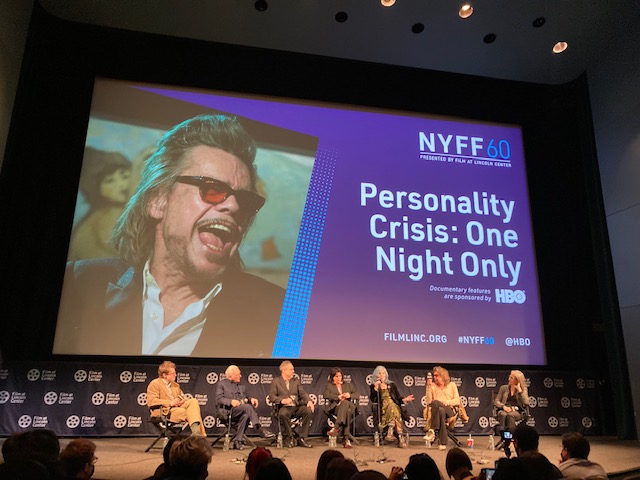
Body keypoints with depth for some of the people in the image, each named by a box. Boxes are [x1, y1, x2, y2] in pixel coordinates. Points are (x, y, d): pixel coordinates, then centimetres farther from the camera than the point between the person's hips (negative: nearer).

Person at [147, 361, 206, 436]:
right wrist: (170, 403, -21)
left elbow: (183, 397, 28)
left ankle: (196, 430, -38)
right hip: (163, 412, -7)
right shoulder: (154, 384, 2)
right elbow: (151, 401, -12)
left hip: (178, 408, 7)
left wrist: (184, 400, 0)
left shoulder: (175, 385, 27)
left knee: (193, 401, -24)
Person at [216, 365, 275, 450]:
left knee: (246, 416, -32)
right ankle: (260, 429, -30)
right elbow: (219, 399, -5)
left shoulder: (240, 386, 24)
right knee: (247, 406, -31)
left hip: (240, 411, 5)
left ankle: (237, 442, -23)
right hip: (227, 411, -5)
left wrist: (251, 399, -4)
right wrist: (231, 401, -22)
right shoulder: (221, 384, 7)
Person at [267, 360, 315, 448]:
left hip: (296, 407, 3)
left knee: (308, 410, -26)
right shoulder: (276, 381, 8)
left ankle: (302, 439, -17)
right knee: (283, 413, -37)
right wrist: (282, 400, -21)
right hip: (284, 407, -3)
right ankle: (289, 438, -16)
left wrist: (309, 401, -13)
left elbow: (302, 393, 9)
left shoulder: (296, 380, 19)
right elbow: (271, 396, -3)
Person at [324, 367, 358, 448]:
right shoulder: (329, 385, 19)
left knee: (345, 402, -39)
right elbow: (325, 395, -2)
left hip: (348, 406, 2)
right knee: (345, 403, -39)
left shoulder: (348, 385, 28)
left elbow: (357, 395, 15)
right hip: (335, 407, -2)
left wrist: (350, 395, -7)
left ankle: (337, 428, -45)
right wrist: (338, 397, -14)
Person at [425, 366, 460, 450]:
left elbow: (457, 401, 6)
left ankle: (432, 430, -35)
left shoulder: (452, 385, 16)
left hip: (449, 411, -1)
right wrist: (428, 387, -1)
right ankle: (442, 443, -40)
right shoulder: (432, 386, 17)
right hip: (437, 411, 1)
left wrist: (447, 402, -12)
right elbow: (428, 402, 5)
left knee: (435, 402, -34)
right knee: (441, 411, -39)